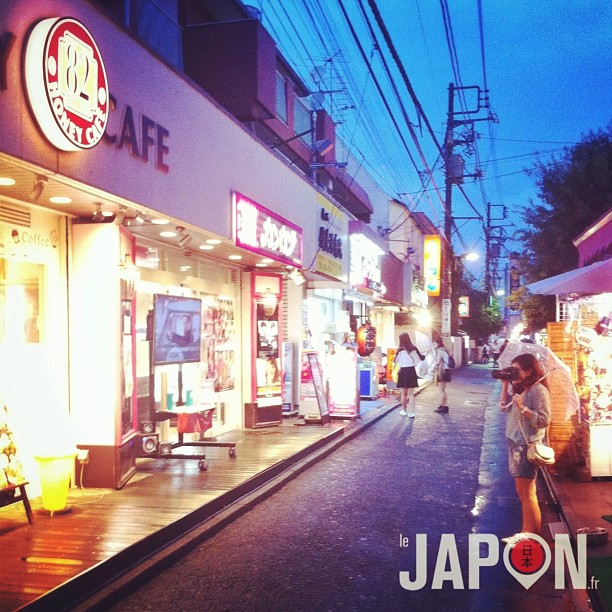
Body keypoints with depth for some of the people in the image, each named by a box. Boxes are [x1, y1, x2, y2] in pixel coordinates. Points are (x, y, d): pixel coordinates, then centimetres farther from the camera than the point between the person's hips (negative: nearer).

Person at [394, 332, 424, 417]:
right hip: (412, 371, 3)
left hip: (403, 371, -3)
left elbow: (396, 361, -1)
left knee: (403, 393, 12)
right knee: (411, 393, 8)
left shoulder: (400, 349, -11)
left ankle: (404, 410, 23)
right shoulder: (414, 348, -2)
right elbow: (422, 358, 8)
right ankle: (411, 412, 1)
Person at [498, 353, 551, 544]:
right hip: (515, 443, 9)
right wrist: (505, 384, 4)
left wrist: (523, 408, -26)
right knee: (522, 492, 13)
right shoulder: (519, 388, 10)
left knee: (527, 493, -1)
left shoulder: (538, 390, -16)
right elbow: (503, 406, 9)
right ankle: (526, 533, 21)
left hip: (527, 446, -9)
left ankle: (533, 536, 8)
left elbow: (544, 420, -18)